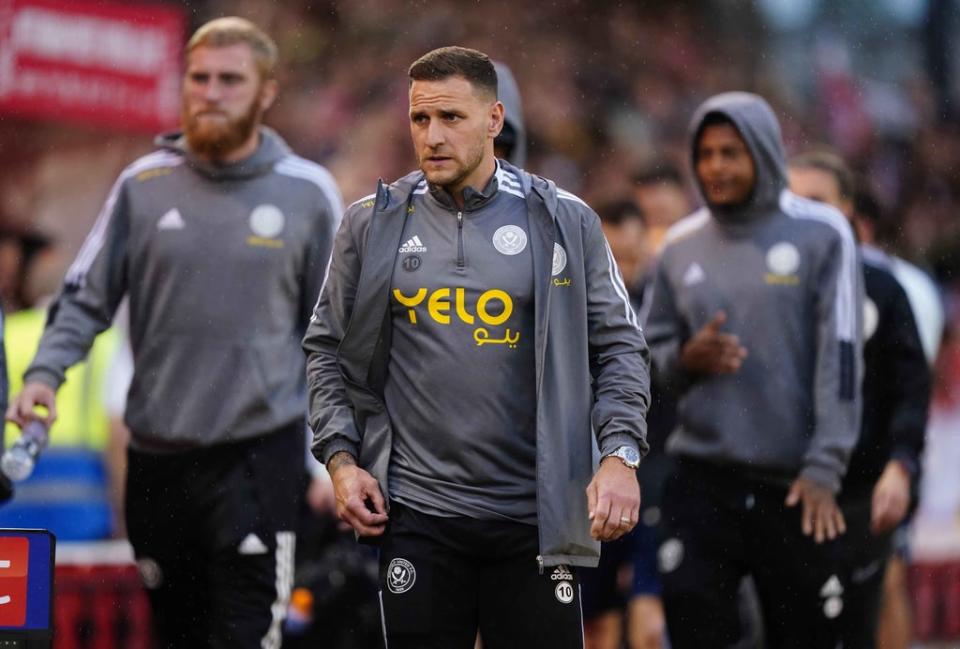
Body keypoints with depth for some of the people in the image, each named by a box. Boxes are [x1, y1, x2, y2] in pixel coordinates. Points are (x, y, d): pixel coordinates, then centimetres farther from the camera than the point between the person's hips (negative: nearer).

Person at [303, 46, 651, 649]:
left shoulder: (565, 221, 3)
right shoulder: (372, 224, 6)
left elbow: (618, 347, 5)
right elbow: (329, 349, 13)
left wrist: (620, 453, -9)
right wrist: (341, 458, 0)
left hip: (535, 515, -1)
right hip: (416, 514, 1)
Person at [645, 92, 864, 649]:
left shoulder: (820, 235, -3)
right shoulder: (682, 247, 9)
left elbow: (840, 356, -7)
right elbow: (652, 351, 17)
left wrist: (824, 469, -14)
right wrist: (684, 360, -7)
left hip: (794, 487, -3)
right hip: (702, 480, 3)